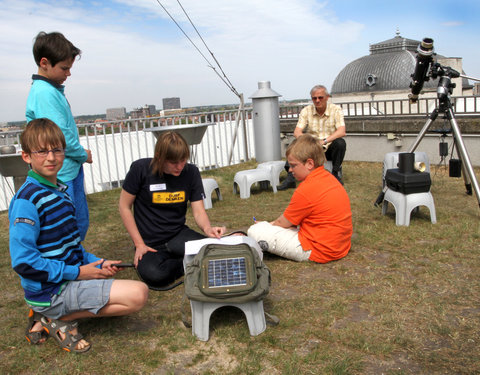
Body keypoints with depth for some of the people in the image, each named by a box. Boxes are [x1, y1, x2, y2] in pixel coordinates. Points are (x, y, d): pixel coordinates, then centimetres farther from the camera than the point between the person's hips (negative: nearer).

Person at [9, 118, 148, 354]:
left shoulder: (59, 191, 11)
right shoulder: (27, 200, -17)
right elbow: (23, 261, -21)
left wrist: (96, 263, 5)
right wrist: (77, 272, -16)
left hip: (72, 277, 9)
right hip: (51, 290, -9)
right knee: (138, 293, -20)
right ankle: (62, 320, -2)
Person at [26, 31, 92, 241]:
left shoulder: (54, 90, 12)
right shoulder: (44, 93, -19)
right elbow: (60, 136, -22)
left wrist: (80, 155, 5)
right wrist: (83, 155, -6)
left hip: (72, 170, 10)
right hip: (60, 176, -10)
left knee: (81, 223, 20)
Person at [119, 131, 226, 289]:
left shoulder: (191, 172, -4)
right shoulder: (140, 169, -12)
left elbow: (198, 210, -3)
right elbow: (124, 206, -4)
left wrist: (207, 228, -27)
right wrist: (139, 244, -8)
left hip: (179, 235, 2)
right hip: (150, 242, -1)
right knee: (154, 275, -33)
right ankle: (184, 263, 0)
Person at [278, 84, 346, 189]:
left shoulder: (336, 109, -7)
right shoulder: (306, 111, -3)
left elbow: (342, 132, -21)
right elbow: (297, 132, -12)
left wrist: (324, 141, -37)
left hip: (330, 149, -1)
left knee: (340, 142, -32)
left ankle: (336, 173, -13)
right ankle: (290, 178, -22)